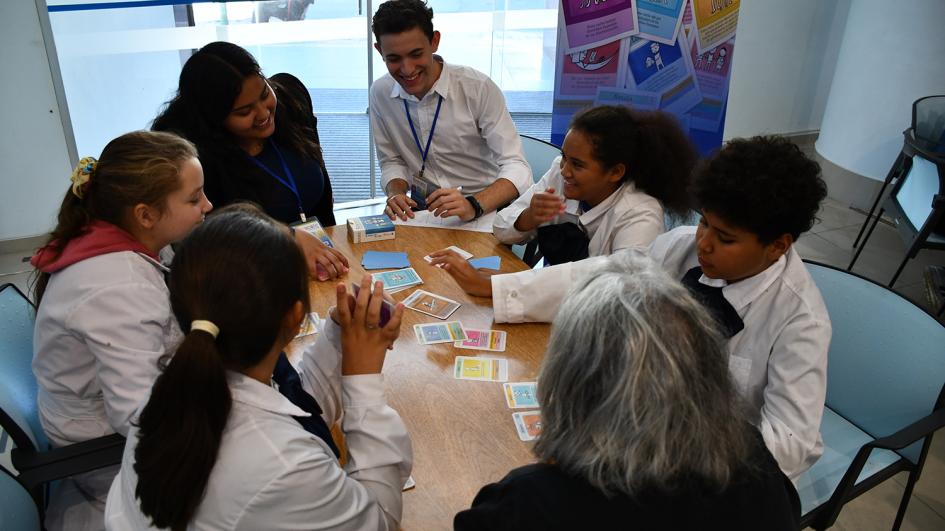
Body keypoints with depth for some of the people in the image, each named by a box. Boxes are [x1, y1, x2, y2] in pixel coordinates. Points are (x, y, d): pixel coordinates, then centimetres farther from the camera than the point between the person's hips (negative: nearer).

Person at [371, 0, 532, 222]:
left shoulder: (479, 88, -15)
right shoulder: (380, 93, -2)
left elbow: (517, 167, -17)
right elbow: (392, 162, 10)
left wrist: (473, 205, -35)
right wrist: (395, 194, -12)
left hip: (485, 208, -2)